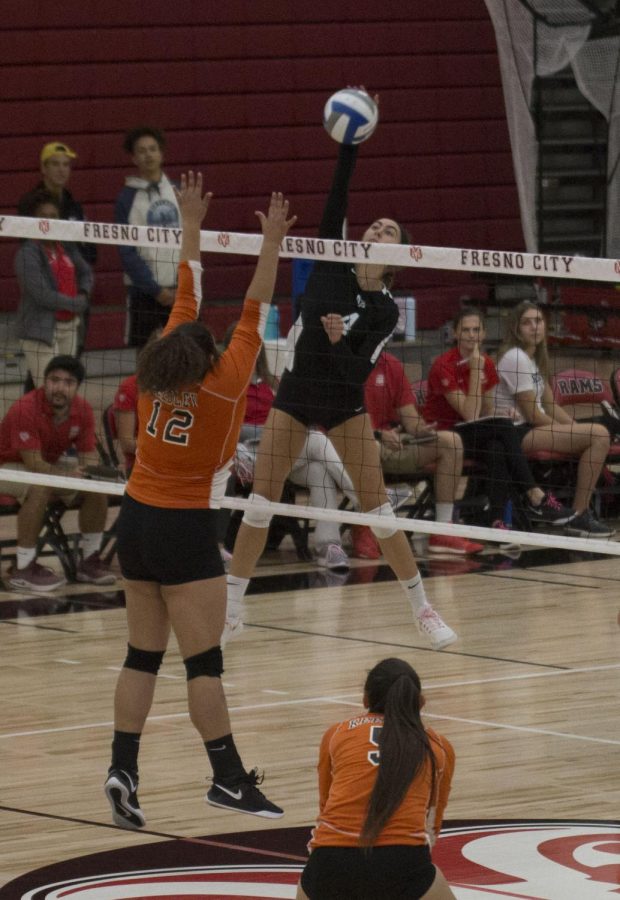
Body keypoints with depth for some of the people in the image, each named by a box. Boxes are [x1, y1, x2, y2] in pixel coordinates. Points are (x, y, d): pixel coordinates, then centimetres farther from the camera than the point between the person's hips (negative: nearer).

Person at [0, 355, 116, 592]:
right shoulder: (25, 409, -30)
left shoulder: (83, 410, -11)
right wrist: (68, 475, -43)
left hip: (50, 465, 7)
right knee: (39, 489, -37)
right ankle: (23, 570, -29)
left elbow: (88, 457, -7)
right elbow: (33, 463, -32)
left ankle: (89, 561, 2)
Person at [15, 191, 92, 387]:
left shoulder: (66, 247, 8)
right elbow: (40, 293, -19)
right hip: (41, 329, -8)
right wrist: (74, 304, -11)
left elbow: (86, 272, 22)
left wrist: (84, 294, 0)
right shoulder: (28, 253, -13)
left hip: (69, 326, 8)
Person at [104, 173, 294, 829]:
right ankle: (228, 779, -2)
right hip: (184, 530, -6)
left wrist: (191, 223, 17)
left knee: (142, 654, 8)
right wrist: (271, 245, -11)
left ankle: (122, 769, 1)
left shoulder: (158, 373, -2)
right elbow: (254, 313, -12)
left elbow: (186, 294, 8)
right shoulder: (224, 383, -14)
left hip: (136, 522, 6)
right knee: (203, 661, -4)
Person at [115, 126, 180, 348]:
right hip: (144, 292, -4)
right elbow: (127, 254, -6)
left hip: (180, 291, 4)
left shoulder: (177, 192, 9)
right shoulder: (127, 198, -2)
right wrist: (156, 290, -10)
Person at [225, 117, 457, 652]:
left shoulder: (386, 311, -12)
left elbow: (358, 371, -19)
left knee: (377, 507, -6)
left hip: (344, 406, -3)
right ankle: (231, 611, 8)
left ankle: (423, 610, 5)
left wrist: (337, 343, -39)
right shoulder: (331, 265, -6)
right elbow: (335, 200, -15)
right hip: (295, 397, 3)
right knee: (260, 501, 0)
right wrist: (350, 145, -25)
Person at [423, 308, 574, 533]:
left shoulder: (487, 364, 5)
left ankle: (497, 520, -36)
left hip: (472, 437, 6)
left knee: (496, 449, -30)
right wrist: (475, 370, -22)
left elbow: (488, 414, 10)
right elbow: (470, 415, -22)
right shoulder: (444, 366, -15)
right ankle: (536, 498, -31)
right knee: (505, 428, -29)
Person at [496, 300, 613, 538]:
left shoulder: (534, 359, 17)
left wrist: (575, 428, 1)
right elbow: (532, 414, -15)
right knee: (599, 435, -20)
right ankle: (579, 516, -17)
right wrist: (572, 431, -6)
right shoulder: (515, 358, -13)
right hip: (518, 433, -10)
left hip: (533, 429, 10)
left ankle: (582, 512, 6)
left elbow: (551, 406, 17)